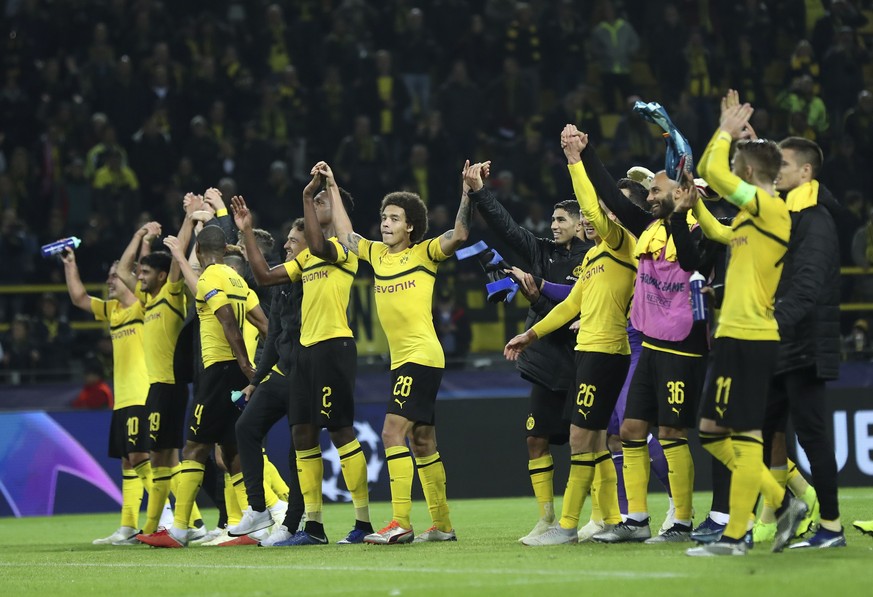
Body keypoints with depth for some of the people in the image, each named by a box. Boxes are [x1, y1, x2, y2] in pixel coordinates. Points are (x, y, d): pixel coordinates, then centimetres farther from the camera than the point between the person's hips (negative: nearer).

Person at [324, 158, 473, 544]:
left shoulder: (424, 253, -4)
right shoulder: (376, 253, 14)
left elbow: (458, 236, -18)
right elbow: (344, 234, 26)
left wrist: (469, 193, -26)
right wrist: (332, 188, 26)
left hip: (421, 357, -8)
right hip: (401, 361, 8)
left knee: (393, 432, -16)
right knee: (422, 443, 11)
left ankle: (400, 523, -20)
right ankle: (442, 525, 17)